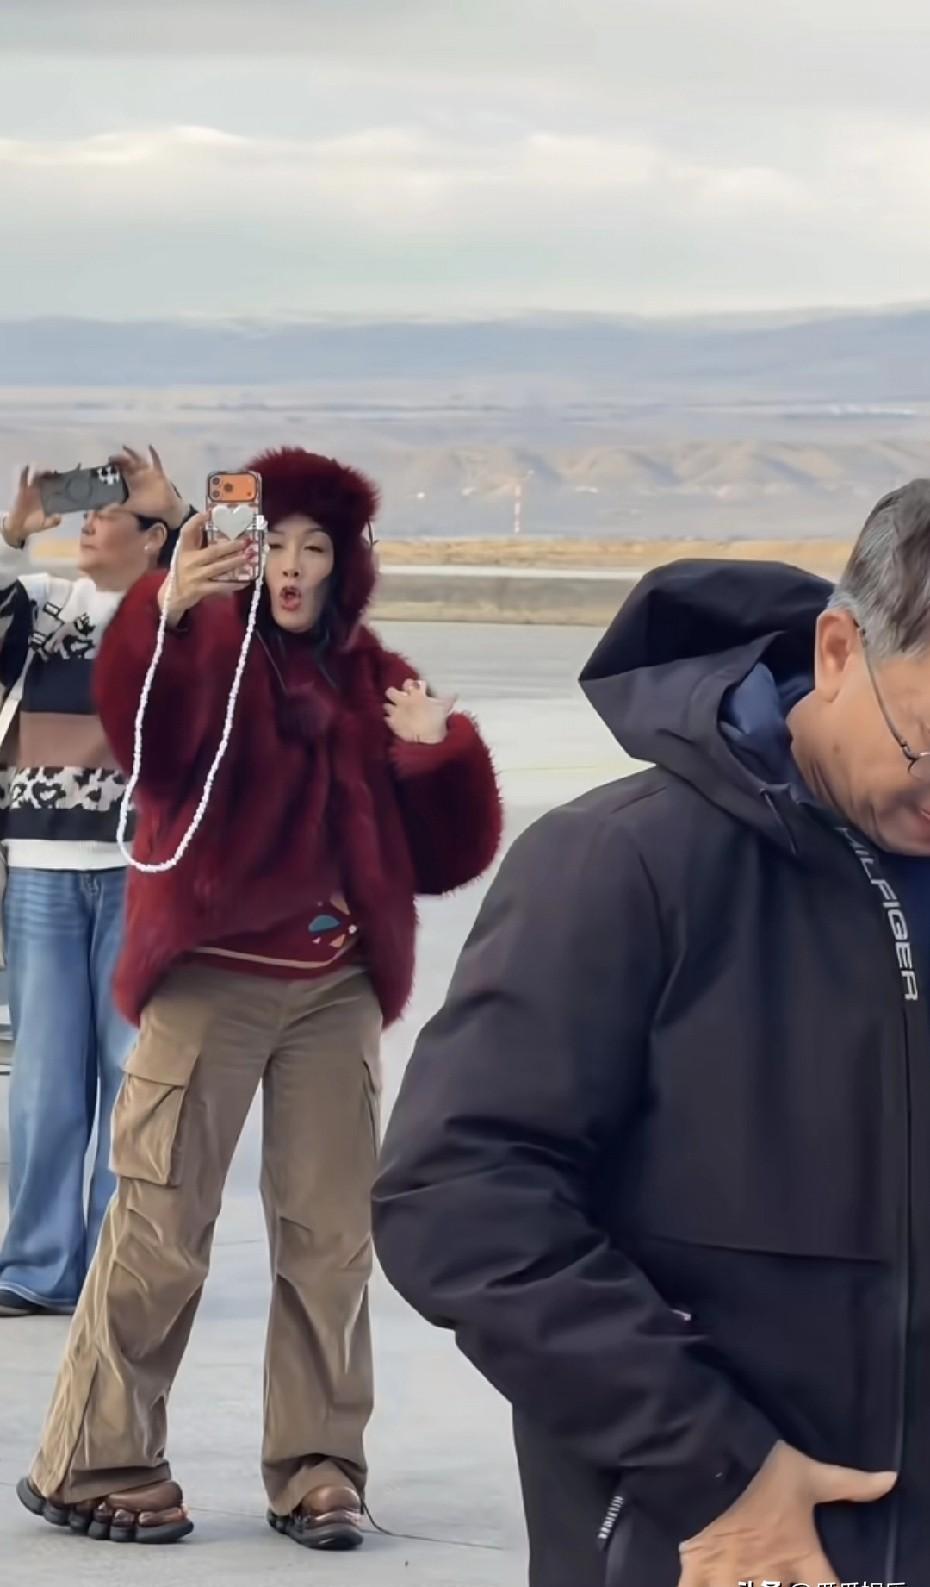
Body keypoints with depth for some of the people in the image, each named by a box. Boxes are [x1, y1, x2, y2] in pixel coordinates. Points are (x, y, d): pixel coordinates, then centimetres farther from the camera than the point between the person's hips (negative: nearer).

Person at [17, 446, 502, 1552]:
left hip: (337, 991, 4)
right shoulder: (211, 648, -1)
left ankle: (316, 1467, 12)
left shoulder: (374, 682, 12)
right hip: (211, 978, -4)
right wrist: (165, 609, -43)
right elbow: (144, 727, -26)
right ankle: (96, 1463, 3)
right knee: (162, 1228, -4)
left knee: (330, 1233, 4)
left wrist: (439, 751, -7)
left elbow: (445, 855, 11)